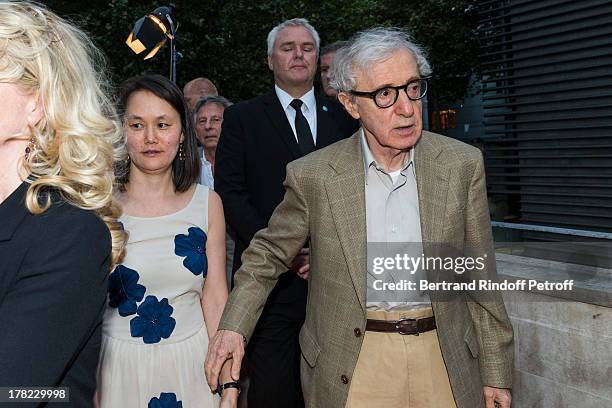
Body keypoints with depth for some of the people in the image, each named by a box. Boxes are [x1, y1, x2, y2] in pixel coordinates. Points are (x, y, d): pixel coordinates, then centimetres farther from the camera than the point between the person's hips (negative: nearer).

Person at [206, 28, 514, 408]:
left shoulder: (463, 164, -5)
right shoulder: (312, 176, -9)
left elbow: (480, 276, 0)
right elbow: (268, 255, 4)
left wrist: (496, 373, 3)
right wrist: (233, 327, -8)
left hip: (445, 359, 2)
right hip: (352, 364, -1)